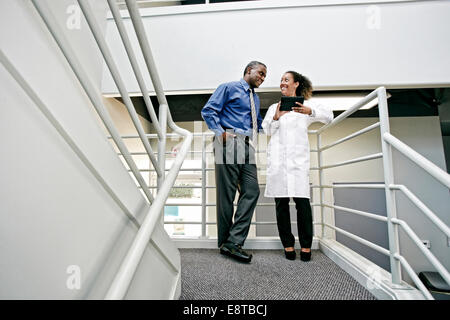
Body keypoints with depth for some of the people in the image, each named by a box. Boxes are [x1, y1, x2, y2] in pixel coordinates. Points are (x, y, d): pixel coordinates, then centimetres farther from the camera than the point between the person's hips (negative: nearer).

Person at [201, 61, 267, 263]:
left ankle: (233, 243, -2)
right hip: (229, 142, -7)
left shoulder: (256, 98, 31)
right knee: (226, 193, -5)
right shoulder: (229, 88, 9)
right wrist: (221, 132, -14)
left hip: (247, 146, 7)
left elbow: (259, 123, 40)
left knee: (251, 191, -6)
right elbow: (208, 111, -2)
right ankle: (224, 242, 8)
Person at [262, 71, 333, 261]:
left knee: (302, 200, -8)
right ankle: (288, 244, 9)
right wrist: (276, 118, -4)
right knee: (281, 201, -1)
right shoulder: (274, 107, 22)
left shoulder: (306, 105, 17)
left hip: (298, 158, -1)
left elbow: (329, 116, 7)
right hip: (277, 158, 2)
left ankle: (306, 245, 6)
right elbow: (266, 131, 14)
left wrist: (310, 111, -11)